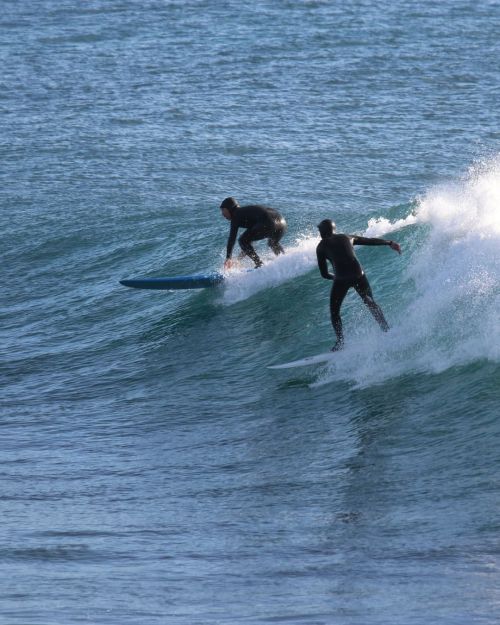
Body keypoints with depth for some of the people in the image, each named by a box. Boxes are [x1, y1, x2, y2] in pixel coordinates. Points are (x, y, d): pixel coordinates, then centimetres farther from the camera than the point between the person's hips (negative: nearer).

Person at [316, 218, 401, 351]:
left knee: (334, 310, 15)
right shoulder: (347, 238, 22)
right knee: (371, 303, 21)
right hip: (358, 274, 3)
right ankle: (387, 330, 11)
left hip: (341, 278, -3)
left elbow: (324, 274, 12)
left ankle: (340, 340, 2)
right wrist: (390, 243, 40)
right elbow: (371, 241, 27)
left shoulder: (321, 247, 13)